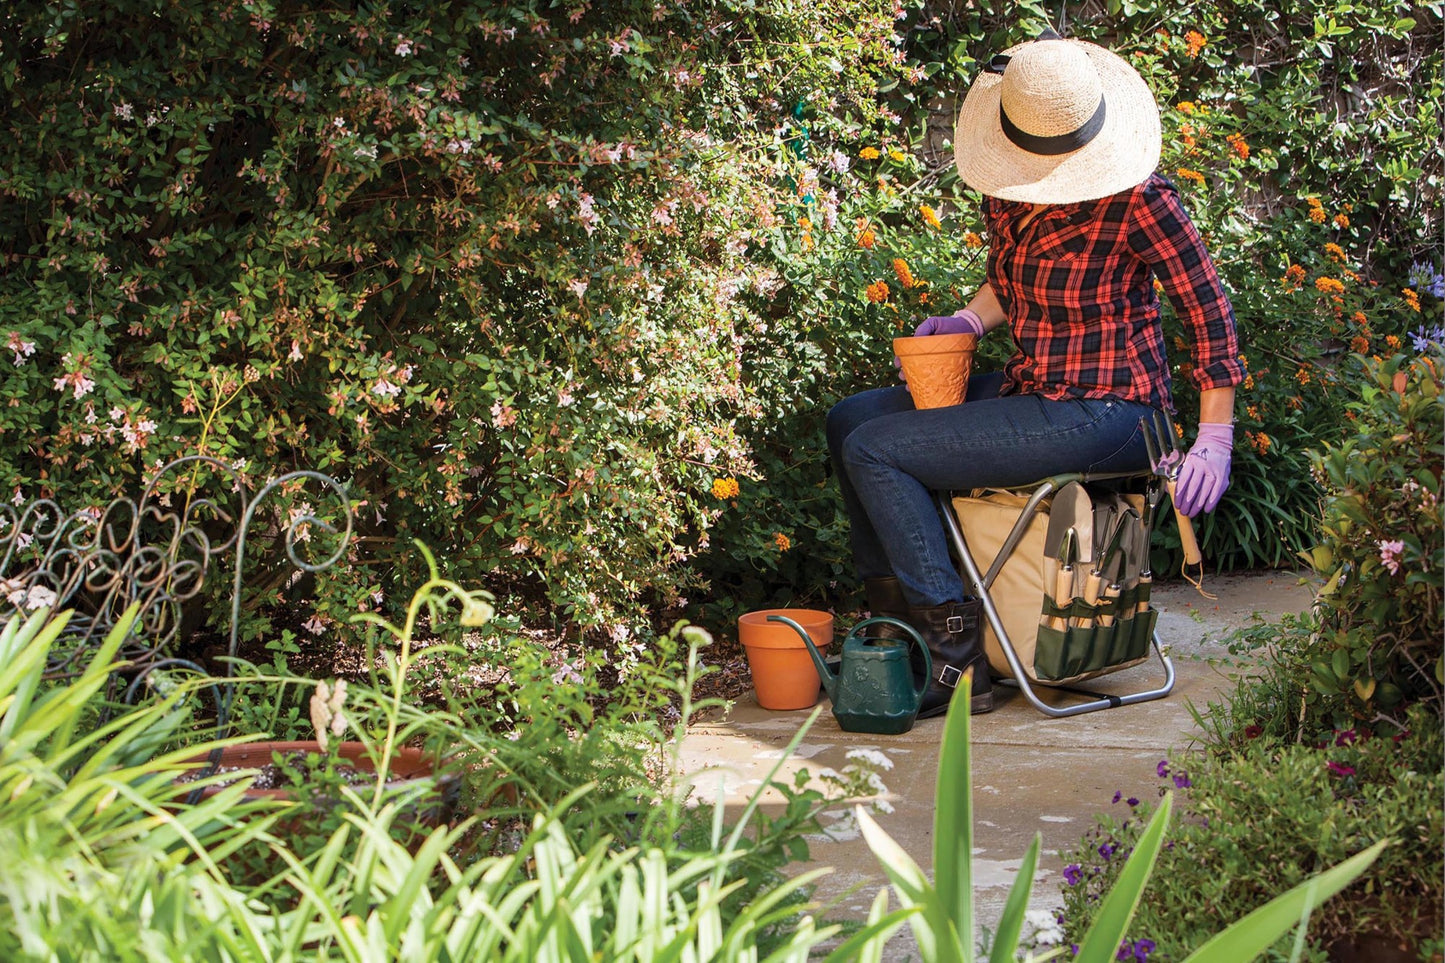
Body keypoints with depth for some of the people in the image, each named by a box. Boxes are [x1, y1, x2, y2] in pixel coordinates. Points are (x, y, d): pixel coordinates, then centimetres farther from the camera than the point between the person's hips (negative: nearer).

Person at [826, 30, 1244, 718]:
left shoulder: (1136, 200, -19)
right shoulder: (1004, 193, 2)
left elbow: (1210, 313, -13)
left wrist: (1214, 442, -14)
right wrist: (968, 320, 2)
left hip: (1102, 414, -8)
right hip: (1029, 388, 8)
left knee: (872, 452, -14)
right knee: (849, 420, 10)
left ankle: (957, 659, -10)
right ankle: (890, 614, 18)